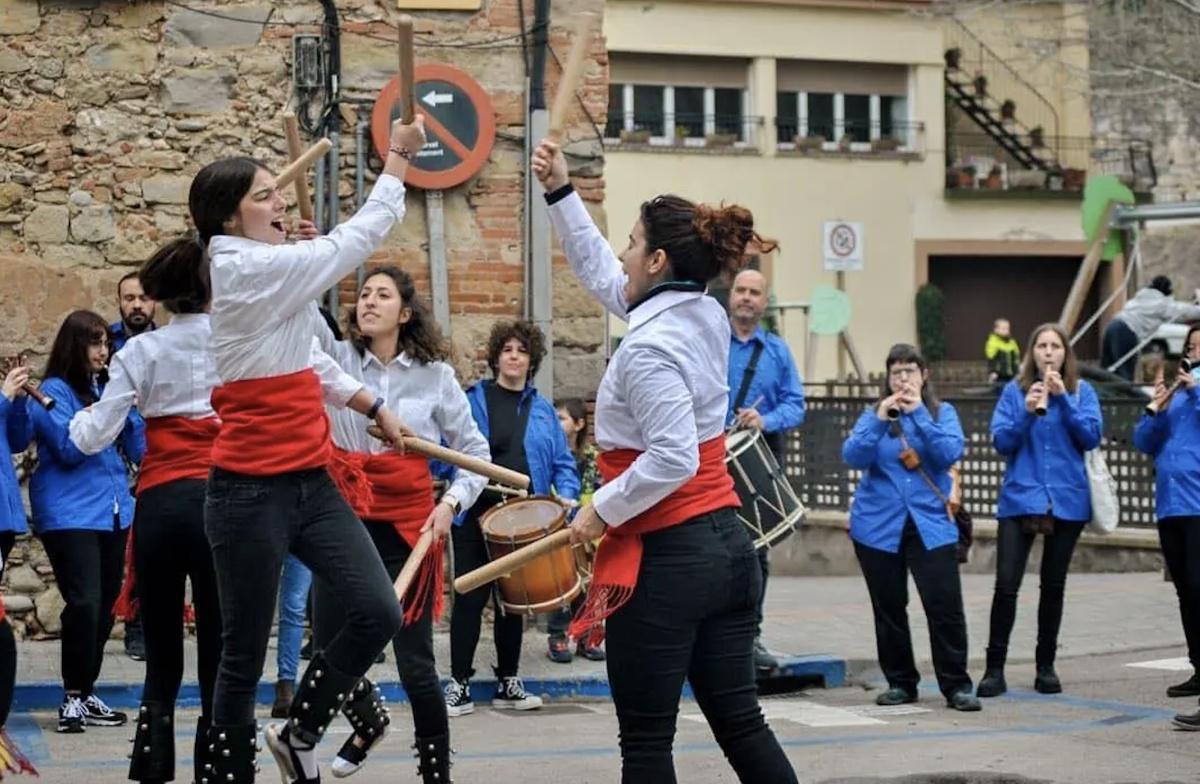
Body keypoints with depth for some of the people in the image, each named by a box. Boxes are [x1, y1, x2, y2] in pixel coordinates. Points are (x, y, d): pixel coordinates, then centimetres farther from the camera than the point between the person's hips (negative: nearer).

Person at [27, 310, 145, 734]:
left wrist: (130, 408, -4)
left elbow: (139, 448, 11)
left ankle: (86, 693, 19)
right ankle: (72, 697, -6)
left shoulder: (107, 388, 13)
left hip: (112, 512, 7)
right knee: (84, 603, -15)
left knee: (104, 606, 9)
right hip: (70, 515, -7)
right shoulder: (55, 391, -5)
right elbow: (69, 449, -15)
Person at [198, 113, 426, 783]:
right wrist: (399, 159, -1)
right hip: (252, 494, -8)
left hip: (311, 483, 8)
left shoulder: (270, 275, 14)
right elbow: (360, 238, -11)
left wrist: (375, 408, 19)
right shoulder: (247, 269, -14)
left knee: (379, 612, -4)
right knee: (245, 654, 1)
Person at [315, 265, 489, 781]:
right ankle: (367, 719, 37)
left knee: (415, 661, -4)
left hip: (409, 525, -2)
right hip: (346, 520, 2)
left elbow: (476, 451, 7)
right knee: (329, 646, 5)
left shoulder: (435, 374, 3)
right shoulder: (337, 357, 4)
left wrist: (452, 503, -8)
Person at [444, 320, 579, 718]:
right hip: (476, 515, -3)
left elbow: (562, 462, 12)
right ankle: (459, 684, 1)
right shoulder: (473, 400, 3)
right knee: (470, 598, -4)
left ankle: (508, 683, 18)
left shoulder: (542, 409, 12)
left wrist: (567, 495, -6)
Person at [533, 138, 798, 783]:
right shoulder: (706, 317, 9)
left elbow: (672, 458, -26)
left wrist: (601, 510, -14)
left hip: (665, 559, -8)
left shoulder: (649, 348, -17)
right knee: (740, 723, 9)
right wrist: (560, 194, 24)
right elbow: (601, 275, 24)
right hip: (728, 546, 8)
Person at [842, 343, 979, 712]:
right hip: (878, 525, 2)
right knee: (889, 608, 6)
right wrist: (879, 420, -18)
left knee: (945, 605, -10)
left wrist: (919, 413, -15)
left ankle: (956, 685, -4)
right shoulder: (874, 415, 8)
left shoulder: (942, 412, 6)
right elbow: (852, 457, -7)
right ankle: (900, 682, 18)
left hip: (930, 523, -2)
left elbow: (950, 453, -11)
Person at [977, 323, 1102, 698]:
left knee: (1053, 585, 9)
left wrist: (1063, 398, -14)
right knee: (1006, 585, -9)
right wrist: (1027, 412, -18)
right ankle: (994, 669, -5)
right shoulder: (1014, 391, 3)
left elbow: (1091, 437, -7)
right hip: (1020, 496, -1)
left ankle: (1046, 667, 20)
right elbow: (1001, 442, -3)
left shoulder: (1081, 391, 5)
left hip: (1067, 500, 1)